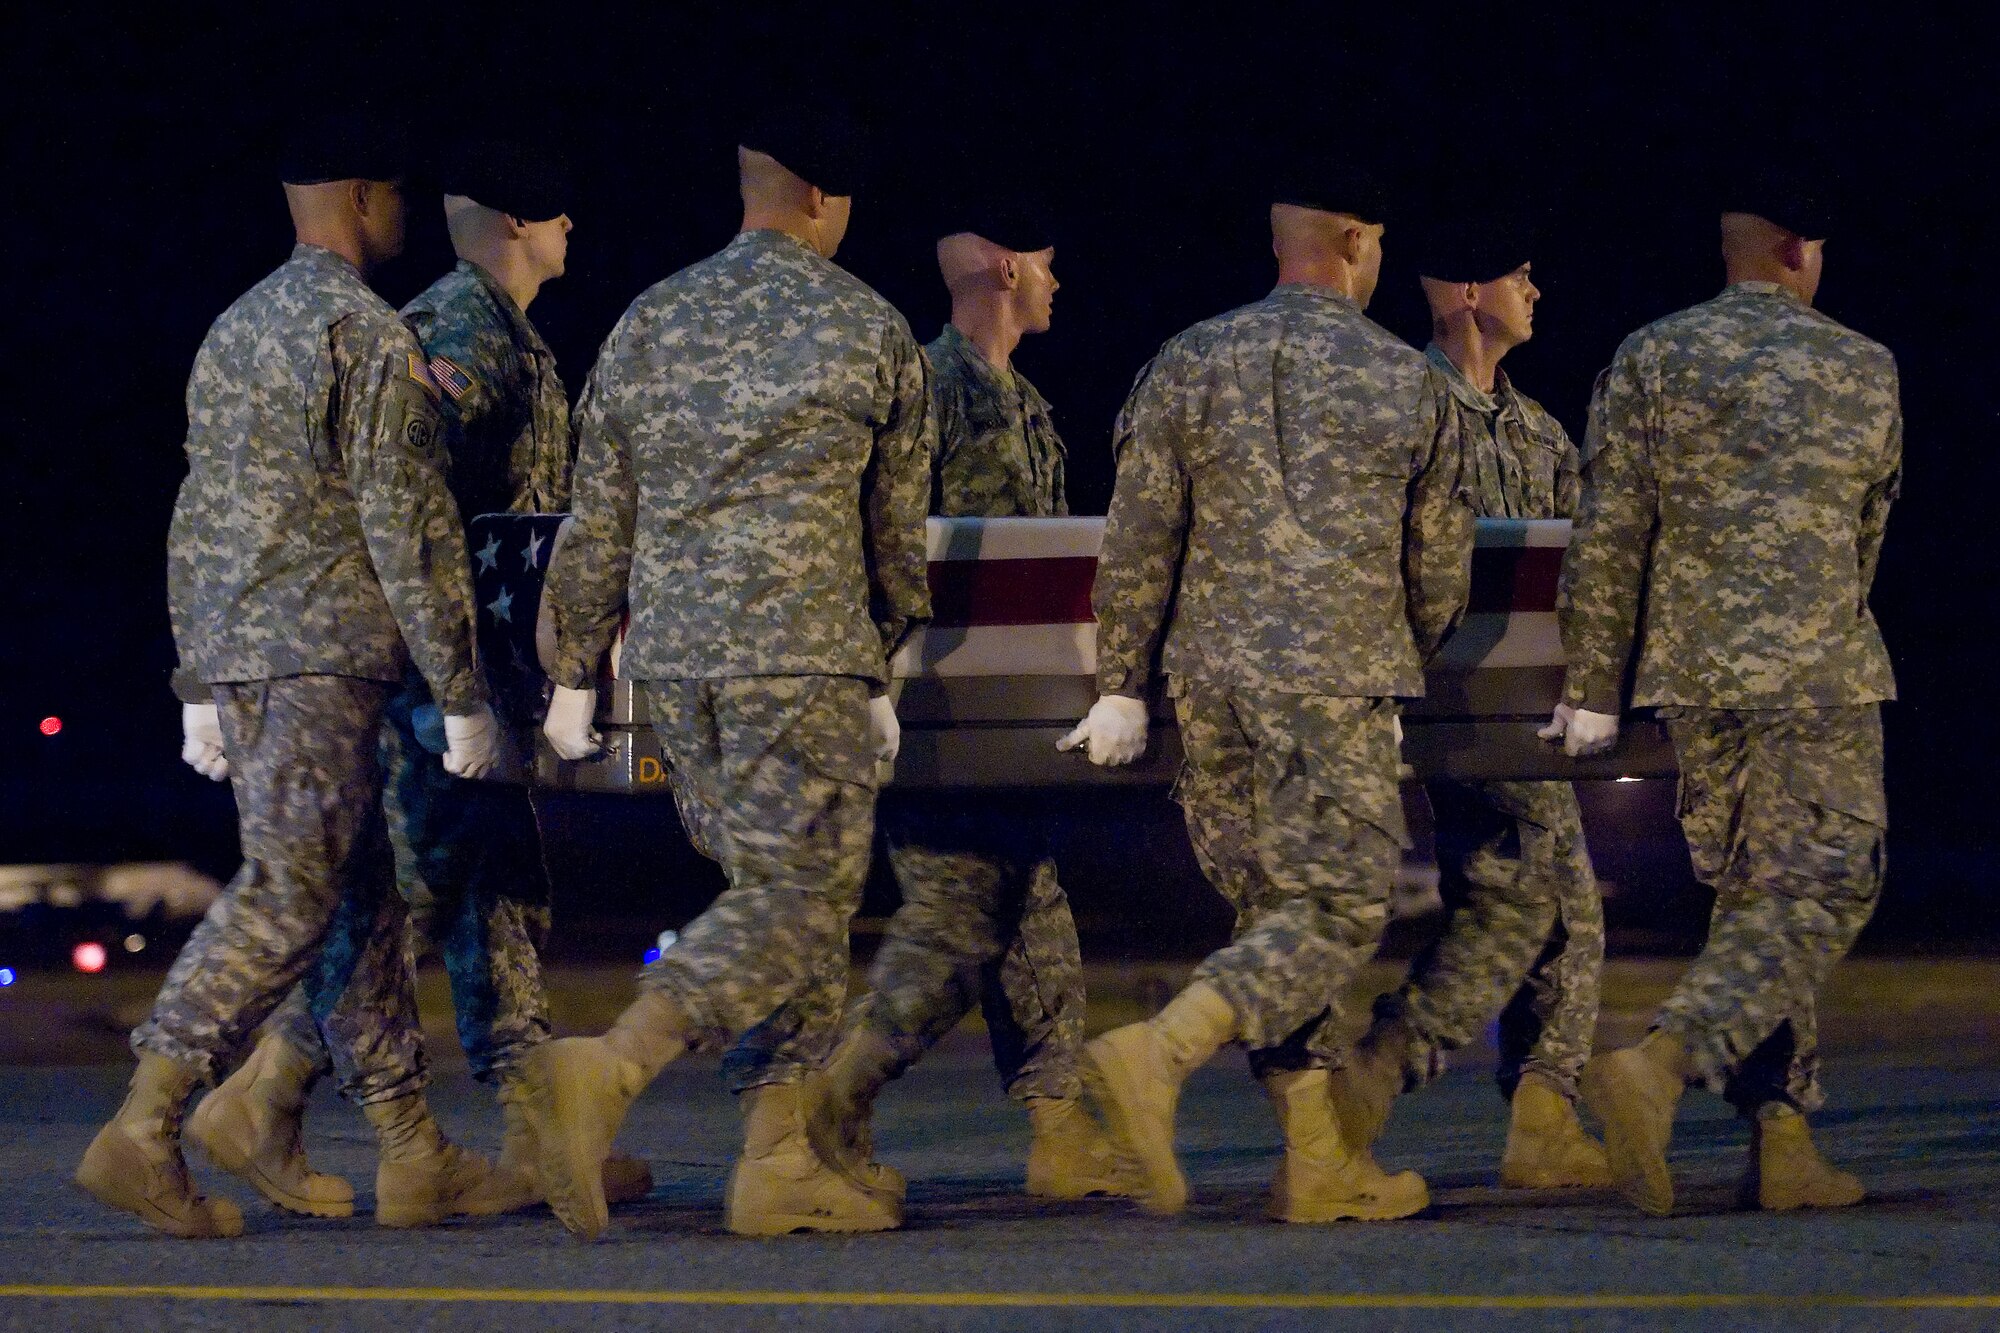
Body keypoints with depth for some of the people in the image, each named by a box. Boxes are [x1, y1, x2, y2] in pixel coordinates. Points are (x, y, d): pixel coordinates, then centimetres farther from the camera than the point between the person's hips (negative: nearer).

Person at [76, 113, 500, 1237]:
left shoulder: (232, 332, 17)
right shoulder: (370, 337, -9)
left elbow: (196, 521, 19)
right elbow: (407, 526, -13)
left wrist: (199, 687, 22)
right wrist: (463, 691, -9)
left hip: (235, 657, 9)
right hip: (328, 657, -9)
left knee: (369, 895, 12)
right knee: (286, 896, -10)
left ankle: (415, 1153, 13)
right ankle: (146, 1131, -18)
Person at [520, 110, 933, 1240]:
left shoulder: (650, 323, 11)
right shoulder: (871, 329, 0)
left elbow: (600, 520, 11)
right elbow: (899, 526, 7)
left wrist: (575, 676, 17)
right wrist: (887, 673, 20)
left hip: (674, 656, 6)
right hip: (805, 653, -6)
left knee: (783, 892, 14)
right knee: (798, 901, -7)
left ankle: (780, 1162, 10)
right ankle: (606, 1073, -26)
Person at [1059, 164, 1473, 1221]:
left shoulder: (1189, 363, 6)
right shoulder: (1402, 379, 2)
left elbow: (1138, 539, 2)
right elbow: (1441, 559, 9)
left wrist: (1120, 688, 7)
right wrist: (1413, 660, 28)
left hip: (1210, 672, 4)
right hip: (1339, 679, -4)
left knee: (1271, 910, 10)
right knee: (1338, 909, -5)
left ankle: (1320, 1162, 10)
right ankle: (1159, 1053, -26)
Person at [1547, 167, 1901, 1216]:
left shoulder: (1649, 360, 4)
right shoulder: (1865, 370, 1)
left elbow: (1609, 537, 0)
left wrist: (1592, 689, 5)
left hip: (1691, 667, 4)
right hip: (1819, 674, -4)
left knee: (1749, 891, 13)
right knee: (1815, 894, -3)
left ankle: (1781, 1137, 10)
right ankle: (1661, 1063, -24)